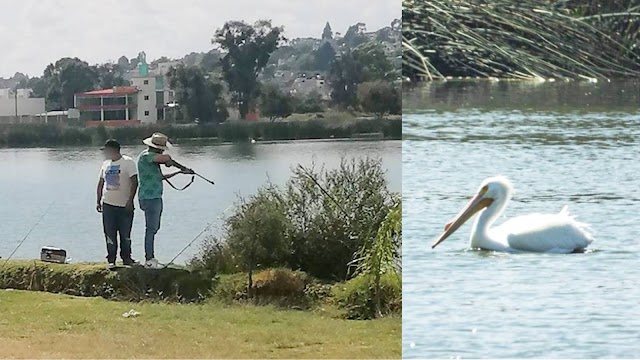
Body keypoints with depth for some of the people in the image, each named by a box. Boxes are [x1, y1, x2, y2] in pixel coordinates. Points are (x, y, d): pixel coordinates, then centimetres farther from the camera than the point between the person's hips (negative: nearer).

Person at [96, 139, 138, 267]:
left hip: (124, 205, -5)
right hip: (108, 205, 5)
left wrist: (130, 200, -17)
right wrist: (98, 201, 14)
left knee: (125, 234, 3)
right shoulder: (106, 164, 11)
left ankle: (126, 257, 15)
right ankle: (111, 259, 9)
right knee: (109, 234, 2)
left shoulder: (128, 162, -7)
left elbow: (134, 182, -11)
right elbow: (101, 183, 19)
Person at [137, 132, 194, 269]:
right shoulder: (146, 156, -15)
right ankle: (149, 260, -5)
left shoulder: (152, 157, 18)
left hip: (155, 197, 10)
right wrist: (169, 162, -7)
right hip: (150, 198, -10)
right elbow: (166, 158, -31)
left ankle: (150, 258, 17)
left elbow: (161, 177, 25)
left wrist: (179, 172, 25)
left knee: (154, 227, 13)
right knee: (151, 228, -8)